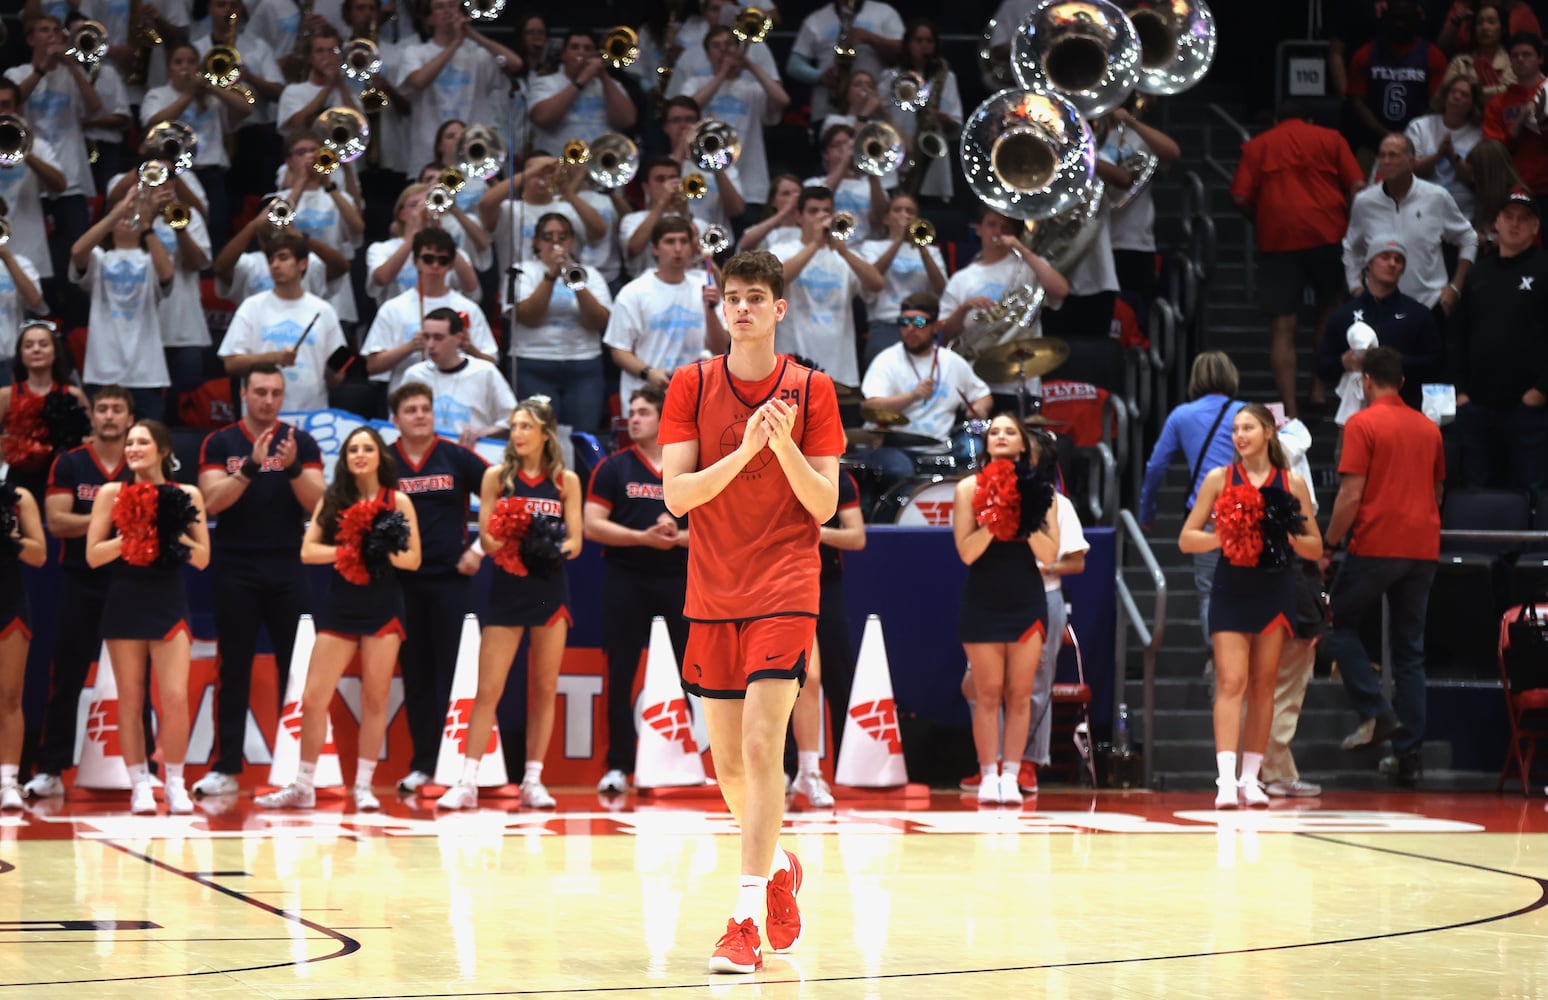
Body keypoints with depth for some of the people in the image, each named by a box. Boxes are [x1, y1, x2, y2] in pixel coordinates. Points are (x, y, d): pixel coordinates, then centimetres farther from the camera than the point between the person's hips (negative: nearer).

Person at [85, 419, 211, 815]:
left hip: (169, 603, 0)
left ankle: (175, 783, 3)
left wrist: (176, 534, -13)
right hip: (125, 604, 0)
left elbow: (202, 558, 3)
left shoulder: (186, 496, 3)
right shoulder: (112, 494, 2)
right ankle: (140, 786, 10)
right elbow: (93, 555, -2)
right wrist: (129, 537, -15)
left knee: (176, 698, -10)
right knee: (130, 700, 2)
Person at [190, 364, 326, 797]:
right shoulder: (220, 443, 2)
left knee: (296, 668, 1)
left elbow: (316, 502, -5)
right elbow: (213, 501, -10)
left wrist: (292, 466, -21)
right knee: (234, 671, 3)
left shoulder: (301, 442, 4)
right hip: (236, 570, -1)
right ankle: (226, 768, 5)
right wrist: (252, 465, -22)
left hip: (288, 570, 1)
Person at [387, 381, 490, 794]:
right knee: (414, 673, 5)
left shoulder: (456, 458, 0)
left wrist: (480, 548, -3)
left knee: (446, 672, -2)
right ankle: (422, 764, 9)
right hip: (401, 580, 2)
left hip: (449, 577, -2)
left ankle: (430, 762, -1)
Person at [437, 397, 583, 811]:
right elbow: (486, 537, 0)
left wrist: (556, 548, -19)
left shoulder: (566, 480, 5)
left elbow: (575, 540, 2)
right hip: (507, 590, -1)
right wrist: (502, 543, -22)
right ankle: (467, 782, -4)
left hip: (550, 589, 1)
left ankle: (533, 781, 12)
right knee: (488, 690, -4)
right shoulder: (497, 476, 4)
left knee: (544, 690, 4)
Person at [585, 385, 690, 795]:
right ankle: (619, 766, 6)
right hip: (625, 580, 0)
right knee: (621, 676, 1)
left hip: (678, 578, 0)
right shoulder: (613, 468, 3)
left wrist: (679, 537, -14)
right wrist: (643, 537, -16)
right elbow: (593, 526, -4)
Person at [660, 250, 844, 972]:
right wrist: (743, 451, -19)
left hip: (784, 589, -3)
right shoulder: (691, 386, 3)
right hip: (712, 597, 3)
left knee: (762, 748, -16)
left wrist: (783, 443, -19)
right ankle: (778, 869, 36)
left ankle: (748, 921, -17)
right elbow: (675, 494, -5)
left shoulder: (813, 391, -1)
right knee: (728, 764, 9)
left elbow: (823, 505, -3)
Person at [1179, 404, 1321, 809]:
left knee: (1263, 684, 5)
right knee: (1231, 682, -11)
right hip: (1231, 590, -1)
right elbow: (1186, 538, 3)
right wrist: (1222, 538, -16)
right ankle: (1226, 779, -19)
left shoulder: (1292, 483, 5)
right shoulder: (1219, 479, 3)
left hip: (1275, 592, 1)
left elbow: (1315, 548, 7)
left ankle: (1251, 778, 12)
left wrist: (1288, 538, -13)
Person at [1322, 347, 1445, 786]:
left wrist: (1329, 544, -6)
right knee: (1410, 651, 9)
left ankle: (1377, 712, -5)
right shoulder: (1429, 428, 12)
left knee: (1340, 624, 12)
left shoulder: (1363, 424, -7)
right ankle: (1409, 753, 6)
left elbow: (1351, 493, -12)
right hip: (1423, 549, 5)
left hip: (1375, 547, -5)